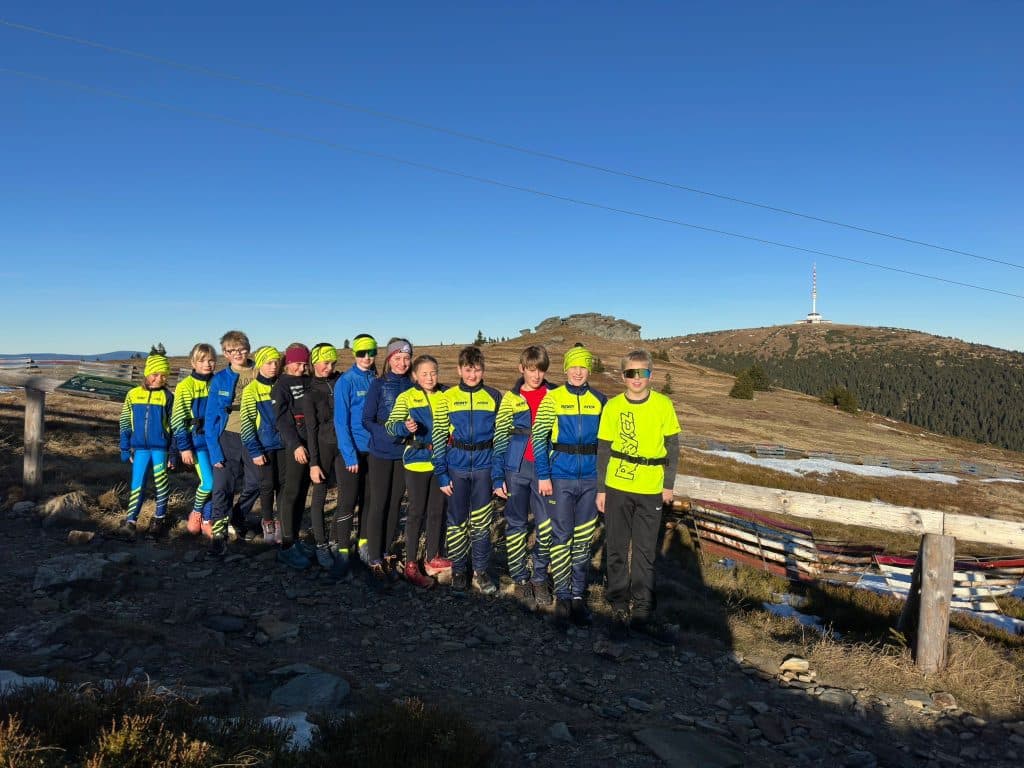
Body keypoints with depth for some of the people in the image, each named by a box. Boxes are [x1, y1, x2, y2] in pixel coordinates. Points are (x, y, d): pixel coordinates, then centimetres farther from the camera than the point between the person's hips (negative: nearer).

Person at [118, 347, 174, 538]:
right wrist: (125, 449, 7)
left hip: (160, 448, -1)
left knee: (161, 484, 2)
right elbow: (124, 424, 9)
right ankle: (131, 521, 12)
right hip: (140, 448, 1)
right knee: (137, 485, 2)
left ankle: (160, 519, 18)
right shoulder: (133, 394, 2)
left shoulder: (168, 396, -1)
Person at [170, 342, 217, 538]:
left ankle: (206, 522, 19)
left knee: (214, 483, 5)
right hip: (196, 440, -4)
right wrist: (184, 447, -10)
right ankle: (195, 512, 16)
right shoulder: (185, 386, -5)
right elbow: (178, 419, -7)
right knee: (208, 482, -12)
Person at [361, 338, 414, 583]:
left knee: (395, 503, 9)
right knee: (378, 504, 0)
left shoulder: (412, 386, 3)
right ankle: (375, 559, 8)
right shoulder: (378, 385, -5)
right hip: (381, 453, -3)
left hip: (403, 453, 3)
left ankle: (387, 552, 22)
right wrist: (387, 434, -21)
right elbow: (366, 420, -7)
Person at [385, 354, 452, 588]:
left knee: (438, 510, 12)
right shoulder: (406, 398, -6)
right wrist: (405, 427, -31)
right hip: (417, 461, -4)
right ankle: (411, 564, 11)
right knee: (417, 512, 1)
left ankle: (432, 558, 28)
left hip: (440, 460, 4)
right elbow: (390, 426, -12)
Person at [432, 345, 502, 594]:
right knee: (457, 521, 9)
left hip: (484, 466, 0)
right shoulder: (447, 398, -1)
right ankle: (458, 569, 25)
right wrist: (441, 474, -3)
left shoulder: (494, 397, 1)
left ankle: (480, 571, 21)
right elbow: (438, 437, 1)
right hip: (456, 467, 0)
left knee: (481, 522, 7)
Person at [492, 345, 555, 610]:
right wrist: (498, 476, -2)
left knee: (547, 526, -2)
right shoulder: (511, 398, 2)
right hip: (517, 468, 0)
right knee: (516, 524, 7)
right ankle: (519, 580, 20)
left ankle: (540, 578, 15)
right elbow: (500, 438, 2)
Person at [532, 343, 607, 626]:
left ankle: (578, 594, 21)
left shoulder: (599, 400, 5)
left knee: (583, 538, 10)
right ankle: (562, 595, 14)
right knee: (561, 537, 2)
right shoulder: (552, 398, -3)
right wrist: (543, 476, -10)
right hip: (560, 477, -2)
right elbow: (539, 438, -5)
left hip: (590, 478, 3)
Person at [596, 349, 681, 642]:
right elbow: (603, 450, 2)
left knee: (645, 553, 9)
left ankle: (641, 611, 21)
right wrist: (600, 489, 2)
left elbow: (672, 446, 5)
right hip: (617, 488, 0)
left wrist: (669, 484, 3)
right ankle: (620, 609, 19)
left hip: (651, 491, 0)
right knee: (617, 551, 7)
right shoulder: (612, 406, -3)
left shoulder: (663, 405, -2)